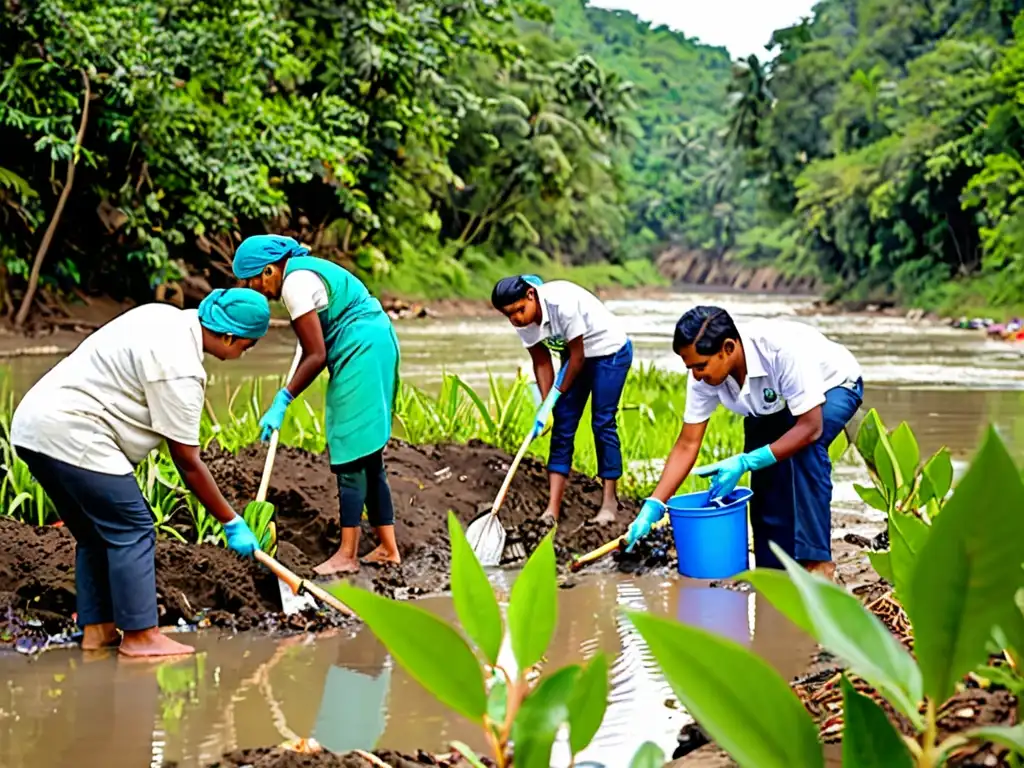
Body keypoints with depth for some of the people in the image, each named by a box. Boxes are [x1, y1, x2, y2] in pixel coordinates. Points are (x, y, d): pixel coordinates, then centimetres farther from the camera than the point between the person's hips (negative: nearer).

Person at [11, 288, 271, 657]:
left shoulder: (166, 318, 11)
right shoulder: (179, 369, -17)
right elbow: (188, 464, -12)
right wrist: (233, 523, -4)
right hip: (71, 435, -10)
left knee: (96, 534, 16)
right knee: (133, 530, -7)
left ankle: (97, 629, 18)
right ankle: (139, 636, -6)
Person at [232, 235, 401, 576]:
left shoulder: (295, 283, -15)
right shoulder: (304, 268, 15)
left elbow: (317, 356, -18)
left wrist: (281, 402, -17)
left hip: (361, 353, -10)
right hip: (375, 346, 10)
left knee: (350, 454, -7)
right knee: (366, 456, 12)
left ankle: (347, 554, -5)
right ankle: (388, 548, 15)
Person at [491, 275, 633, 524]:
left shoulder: (562, 302, -36)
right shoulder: (523, 321, -15)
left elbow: (578, 355, -26)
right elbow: (542, 362, -6)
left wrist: (558, 393, -16)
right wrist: (545, 405, -15)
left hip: (610, 351, -6)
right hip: (575, 355, 6)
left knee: (603, 422, -9)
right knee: (563, 425, -2)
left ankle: (610, 501, 1)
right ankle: (553, 508, -4)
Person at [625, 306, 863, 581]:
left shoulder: (783, 349, -42)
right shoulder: (704, 376, -24)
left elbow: (811, 427, -38)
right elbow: (687, 446, -18)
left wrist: (745, 463, -42)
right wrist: (652, 507, -26)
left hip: (834, 386, -6)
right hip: (776, 403, 6)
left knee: (803, 450, -32)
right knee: (765, 479, -9)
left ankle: (817, 561, -23)